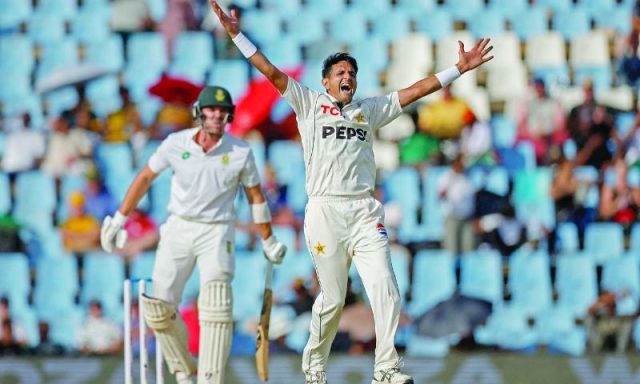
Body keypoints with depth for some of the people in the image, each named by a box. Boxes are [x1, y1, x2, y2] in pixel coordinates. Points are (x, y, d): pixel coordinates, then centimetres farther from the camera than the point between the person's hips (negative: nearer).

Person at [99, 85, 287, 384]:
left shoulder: (240, 152, -6)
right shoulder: (176, 144, -5)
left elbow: (255, 196, 7)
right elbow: (145, 178, 7)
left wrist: (269, 242, 12)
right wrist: (119, 220, 9)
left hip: (217, 232, -2)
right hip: (178, 228, 2)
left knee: (215, 302, -21)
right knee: (159, 308, -5)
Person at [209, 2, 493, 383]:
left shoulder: (370, 110, 18)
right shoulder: (309, 103, 10)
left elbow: (416, 91, 17)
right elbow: (272, 72, 3)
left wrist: (460, 68, 13)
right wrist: (237, 34, -5)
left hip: (366, 212, 3)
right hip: (325, 211, -3)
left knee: (385, 288, -12)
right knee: (333, 298, 0)